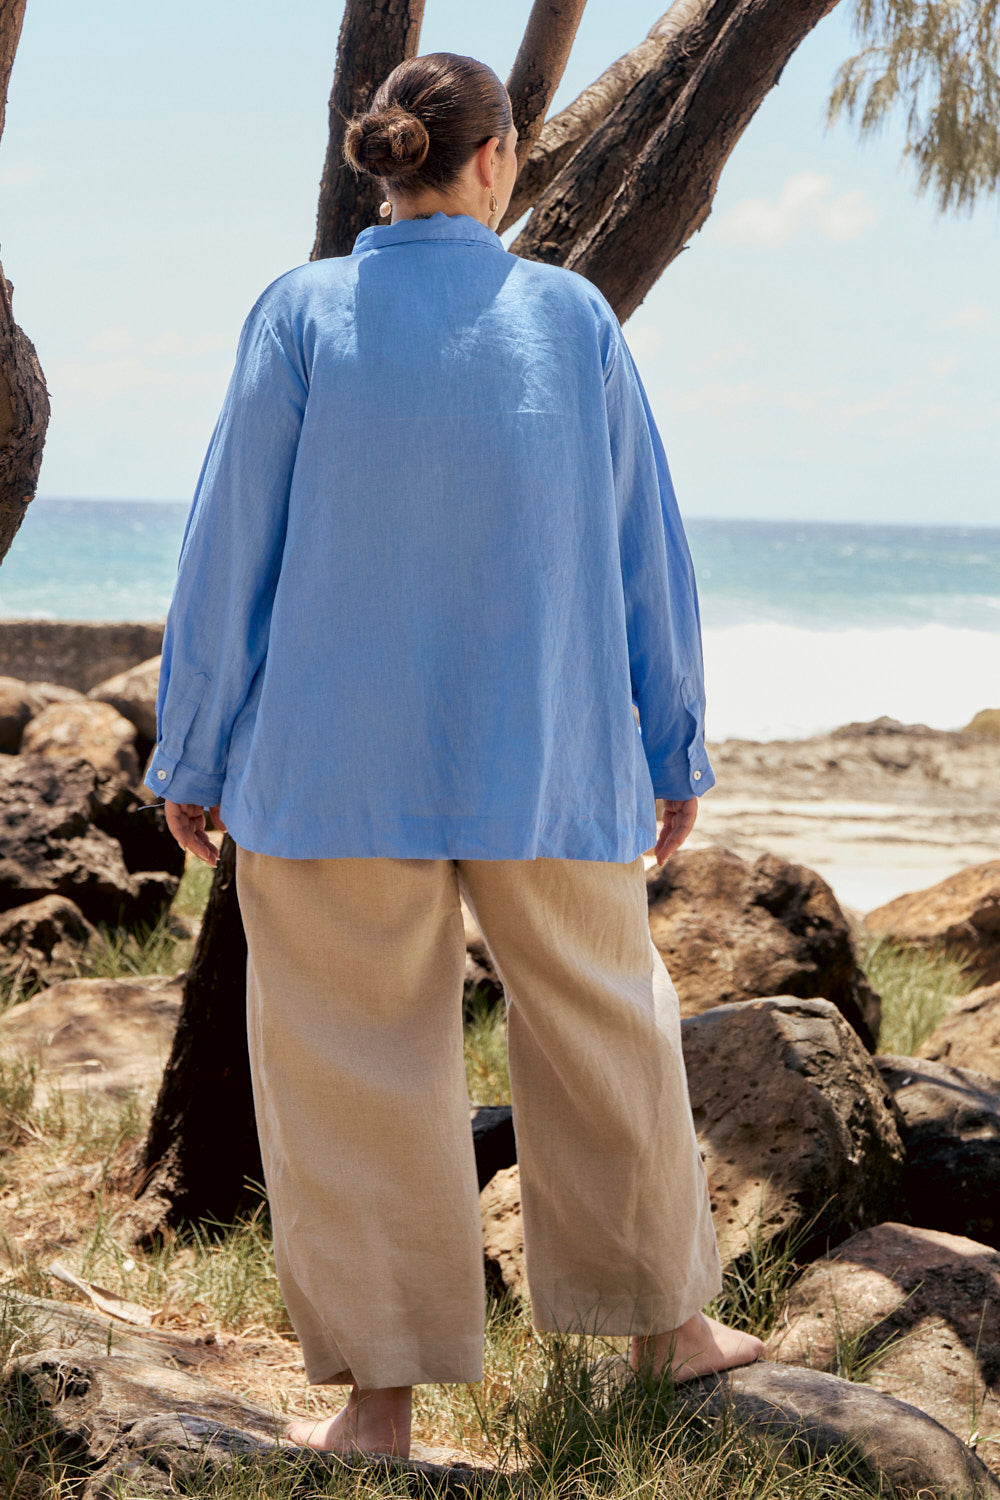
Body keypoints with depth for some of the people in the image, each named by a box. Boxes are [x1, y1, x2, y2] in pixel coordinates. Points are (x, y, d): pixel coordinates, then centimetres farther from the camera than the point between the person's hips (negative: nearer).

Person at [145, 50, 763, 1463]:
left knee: (355, 1066, 6)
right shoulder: (573, 317, 0)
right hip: (554, 762, 2)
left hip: (338, 761, -1)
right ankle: (666, 1319, 32)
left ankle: (382, 1396, 10)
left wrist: (193, 754, 5)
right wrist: (675, 748, 12)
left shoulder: (302, 315, -5)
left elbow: (232, 550, -4)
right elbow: (648, 552, 3)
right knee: (603, 1027, 18)